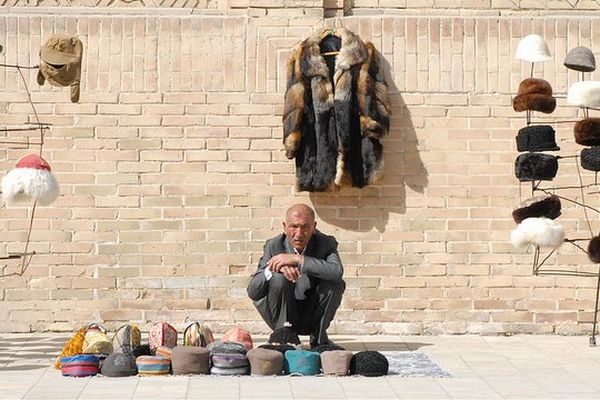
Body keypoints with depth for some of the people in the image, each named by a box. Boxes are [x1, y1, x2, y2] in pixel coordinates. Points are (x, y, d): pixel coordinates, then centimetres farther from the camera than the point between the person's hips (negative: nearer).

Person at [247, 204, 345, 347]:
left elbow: (337, 272, -33)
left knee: (336, 284, -24)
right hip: (283, 316, -1)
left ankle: (318, 339, -7)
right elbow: (252, 292, -15)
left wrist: (297, 259, -38)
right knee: (278, 278, -27)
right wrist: (271, 269, -36)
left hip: (312, 318, 1)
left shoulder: (326, 243, -8)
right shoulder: (273, 245, -8)